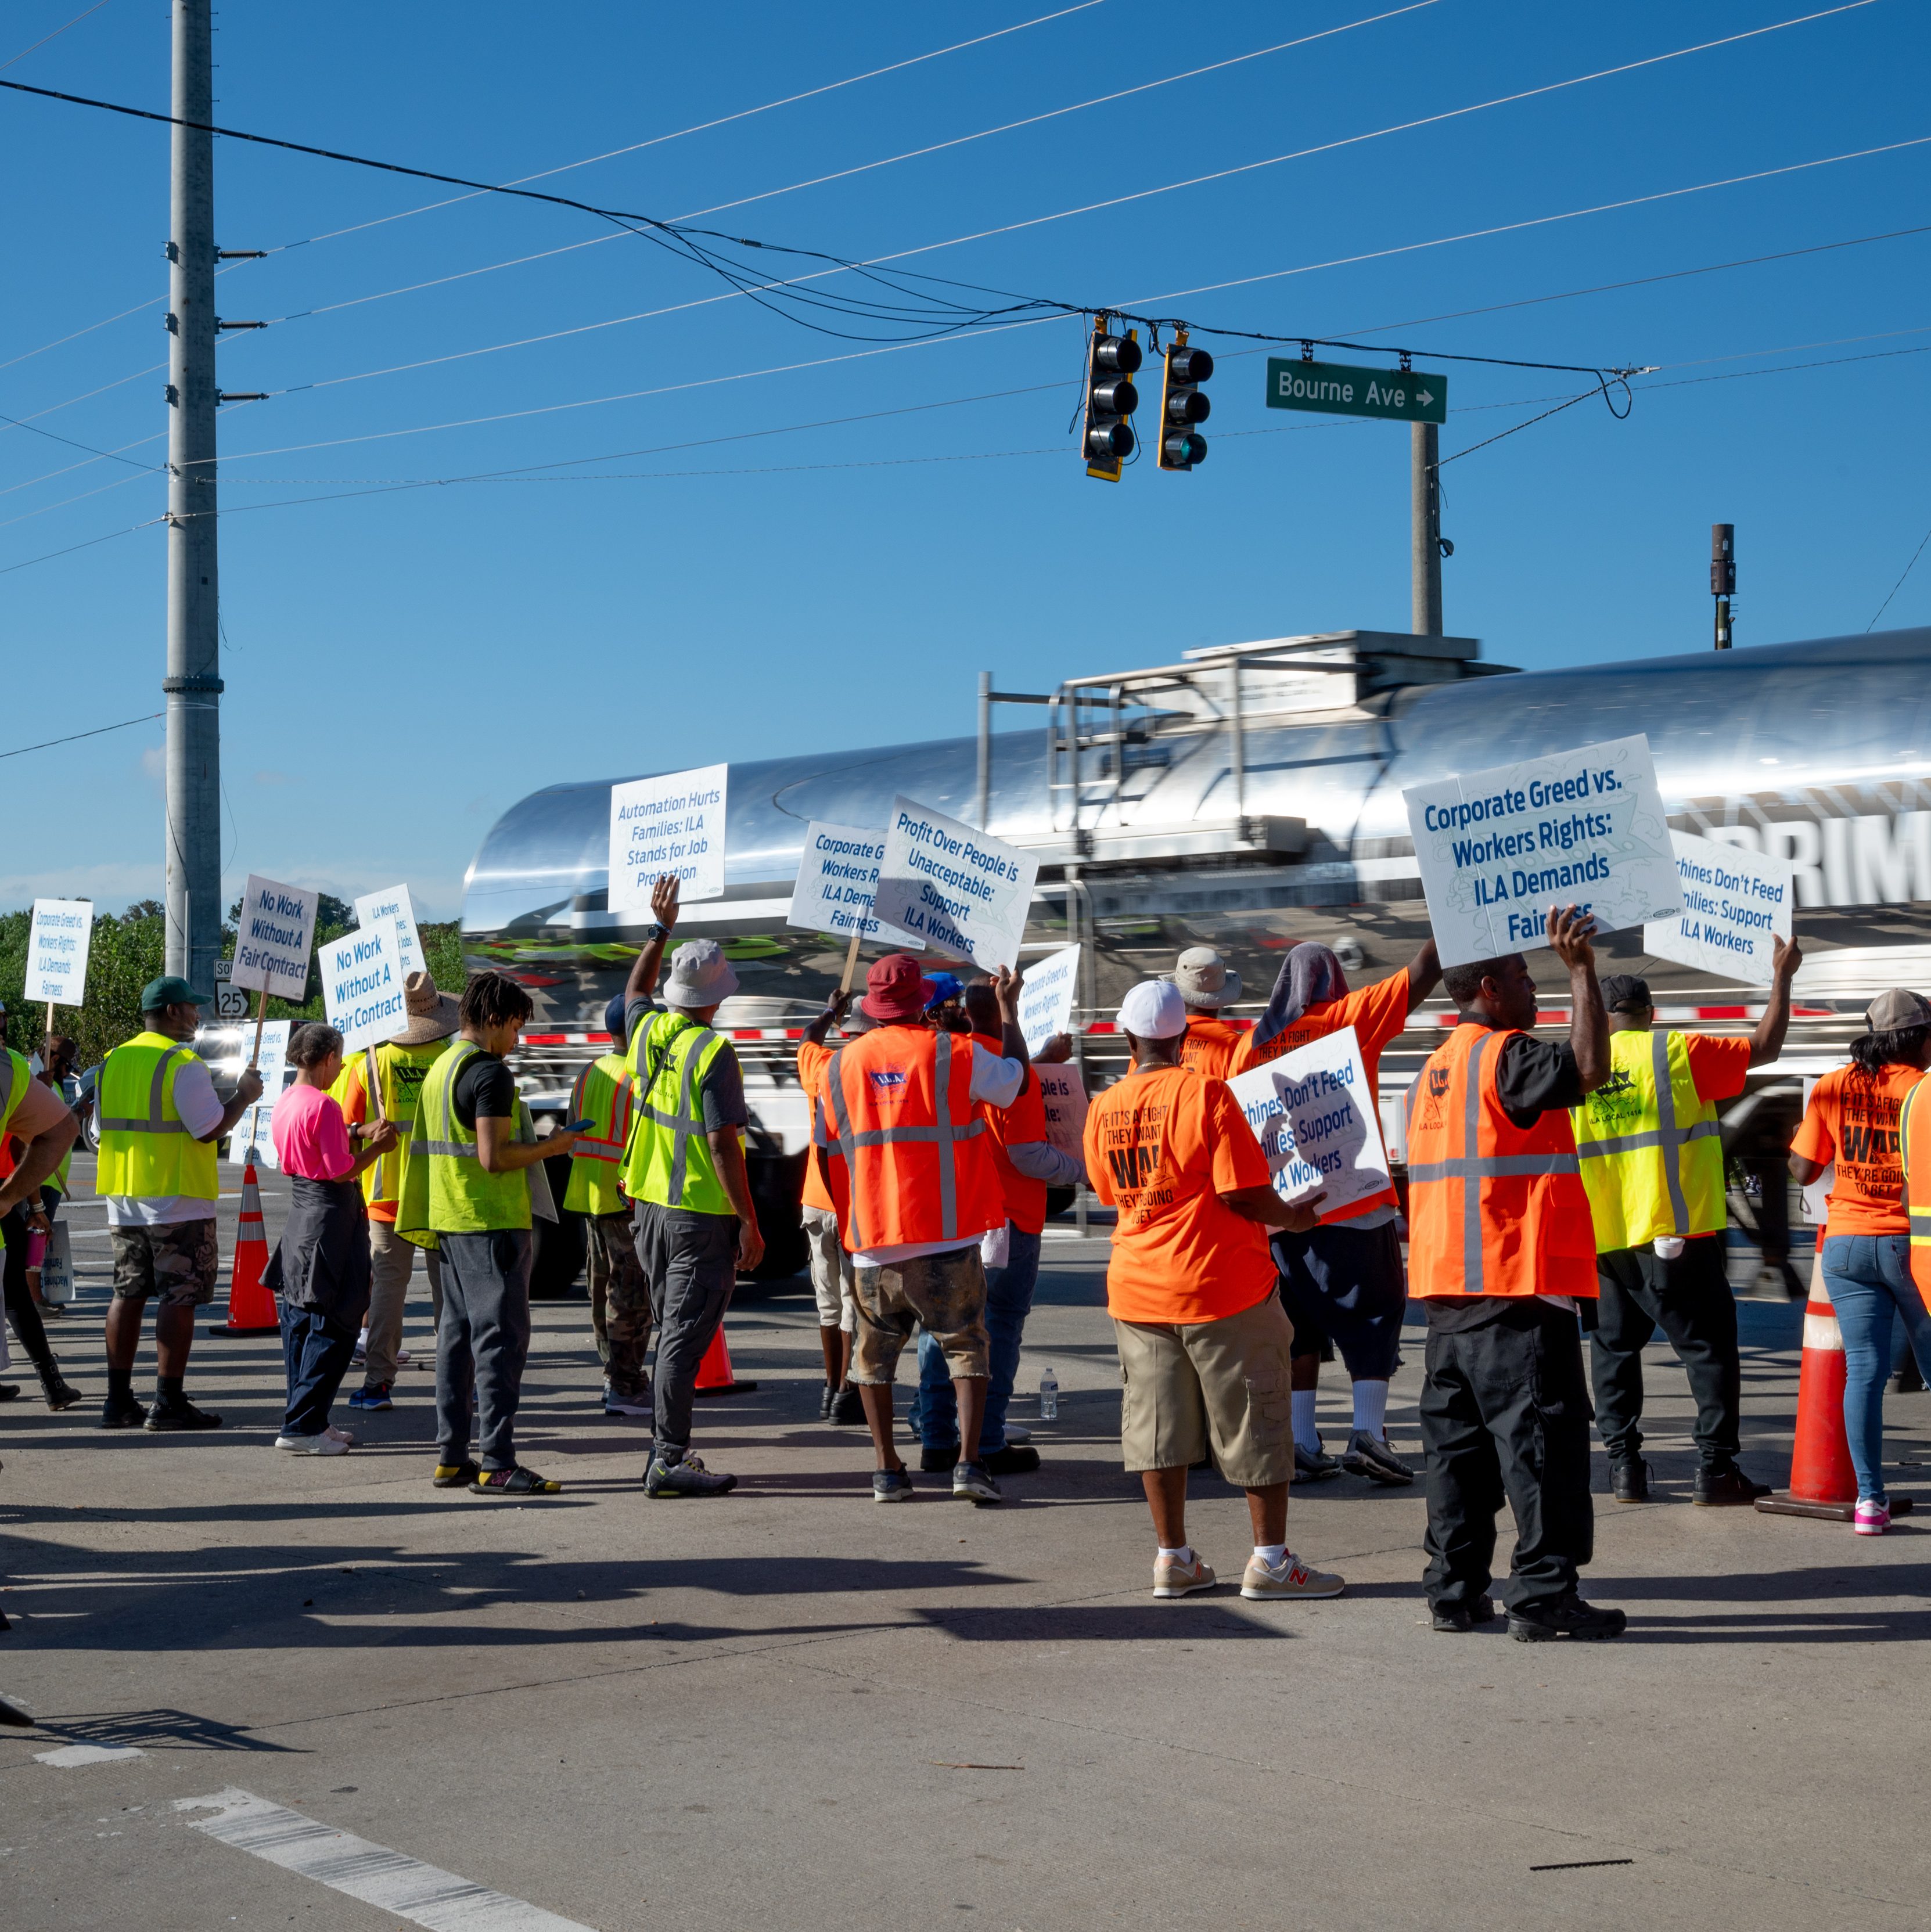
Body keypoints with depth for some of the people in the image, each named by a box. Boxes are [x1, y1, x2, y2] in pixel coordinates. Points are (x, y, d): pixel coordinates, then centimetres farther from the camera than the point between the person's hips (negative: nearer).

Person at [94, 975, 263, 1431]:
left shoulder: (112, 1061, 11)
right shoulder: (184, 1064, -13)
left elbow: (103, 1128, 15)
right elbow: (210, 1130, -16)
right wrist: (244, 1096, -3)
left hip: (123, 1197, 7)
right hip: (178, 1199, -7)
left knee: (127, 1294, 11)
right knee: (178, 1297, -3)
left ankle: (118, 1400, 13)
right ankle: (168, 1402, -5)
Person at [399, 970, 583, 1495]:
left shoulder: (440, 1069, 15)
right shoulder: (490, 1073, -15)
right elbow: (494, 1157, -21)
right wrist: (551, 1148, -8)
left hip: (450, 1223, 10)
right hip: (491, 1223, -10)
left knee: (459, 1333, 12)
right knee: (501, 1336, -8)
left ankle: (451, 1456, 15)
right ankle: (497, 1463, -10)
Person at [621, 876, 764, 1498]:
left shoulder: (647, 1031, 4)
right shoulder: (713, 1051, -17)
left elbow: (634, 990, 30)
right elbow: (722, 1144, -20)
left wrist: (660, 929, 36)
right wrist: (750, 1224, -16)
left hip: (650, 1207, 8)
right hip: (702, 1214, -8)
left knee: (671, 1331, 18)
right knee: (685, 1337, -6)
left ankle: (666, 1447, 23)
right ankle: (670, 1462, -6)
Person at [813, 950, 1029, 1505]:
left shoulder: (841, 1064, 4)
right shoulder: (954, 1054, -5)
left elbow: (827, 1149, 12)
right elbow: (1017, 1079, 11)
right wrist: (1008, 1007, 23)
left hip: (872, 1238, 2)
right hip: (948, 1234, -2)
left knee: (875, 1352, 14)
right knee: (965, 1346, 7)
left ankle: (887, 1469, 12)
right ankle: (969, 1463, -4)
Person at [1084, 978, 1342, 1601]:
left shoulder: (1103, 1108, 3)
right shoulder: (1204, 1094, -13)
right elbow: (1245, 1194, -16)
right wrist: (1293, 1218, 1)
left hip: (1136, 1286, 5)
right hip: (1221, 1282, -5)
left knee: (1158, 1422, 10)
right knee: (1254, 1420, 5)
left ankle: (1173, 1559, 14)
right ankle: (1270, 1559, 8)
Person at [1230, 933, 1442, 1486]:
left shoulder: (1252, 1043, 7)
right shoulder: (1350, 1019, -3)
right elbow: (1423, 973, -6)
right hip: (1355, 1205, -4)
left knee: (1302, 1325, 10)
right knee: (1375, 1316, 6)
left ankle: (1301, 1445, 7)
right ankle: (1367, 1431, -8)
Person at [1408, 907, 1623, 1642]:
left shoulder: (1432, 1071, 18)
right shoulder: (1504, 1057, -11)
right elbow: (1588, 1067, -27)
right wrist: (1581, 970, -20)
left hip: (1447, 1289, 9)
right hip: (1518, 1286, -9)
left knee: (1458, 1442, 11)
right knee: (1539, 1437, -5)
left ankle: (1456, 1589, 14)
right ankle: (1543, 1593, -5)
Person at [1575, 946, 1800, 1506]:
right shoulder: (1677, 1053, -5)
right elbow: (1764, 1048, 0)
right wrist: (1782, 976, 12)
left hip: (1603, 1241, 4)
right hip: (1675, 1235, -4)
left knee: (1614, 1348, 13)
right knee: (1709, 1346, 3)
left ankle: (1624, 1464, 8)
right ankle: (1716, 1468, -1)